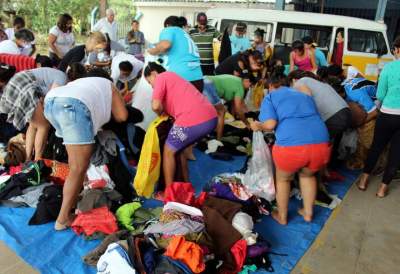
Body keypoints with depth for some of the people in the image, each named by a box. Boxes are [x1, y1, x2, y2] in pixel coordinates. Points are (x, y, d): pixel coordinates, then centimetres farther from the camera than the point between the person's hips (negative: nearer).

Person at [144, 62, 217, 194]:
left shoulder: (161, 77, 7)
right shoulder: (173, 77, 33)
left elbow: (156, 105, -7)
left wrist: (161, 113, 13)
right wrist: (167, 112, 19)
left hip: (194, 120, -9)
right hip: (211, 117, 9)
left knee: (169, 151, 12)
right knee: (179, 147, 28)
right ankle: (186, 183, 36)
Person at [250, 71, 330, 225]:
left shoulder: (270, 97, 16)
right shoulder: (304, 95, 31)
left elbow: (270, 124, -1)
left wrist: (258, 126, 19)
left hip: (291, 146, -4)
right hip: (321, 145, 4)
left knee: (283, 179, 27)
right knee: (307, 175, 35)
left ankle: (282, 217, 42)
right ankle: (308, 213, 44)